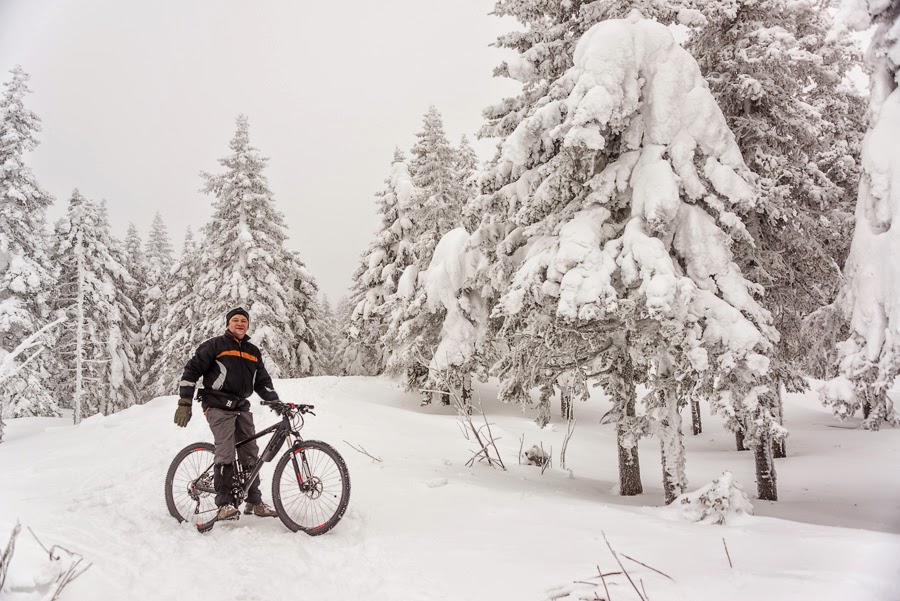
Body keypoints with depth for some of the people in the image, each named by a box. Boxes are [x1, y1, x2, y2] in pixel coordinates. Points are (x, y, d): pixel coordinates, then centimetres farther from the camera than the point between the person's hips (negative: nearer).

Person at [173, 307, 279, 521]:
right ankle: (225, 504, -9)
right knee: (226, 454, -16)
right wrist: (185, 403, -8)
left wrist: (276, 403, 3)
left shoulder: (253, 352, 16)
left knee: (250, 454, 5)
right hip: (218, 407, -6)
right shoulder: (215, 345, 0)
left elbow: (262, 381, 18)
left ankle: (254, 502, 15)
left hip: (241, 407, 6)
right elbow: (192, 370, -3)